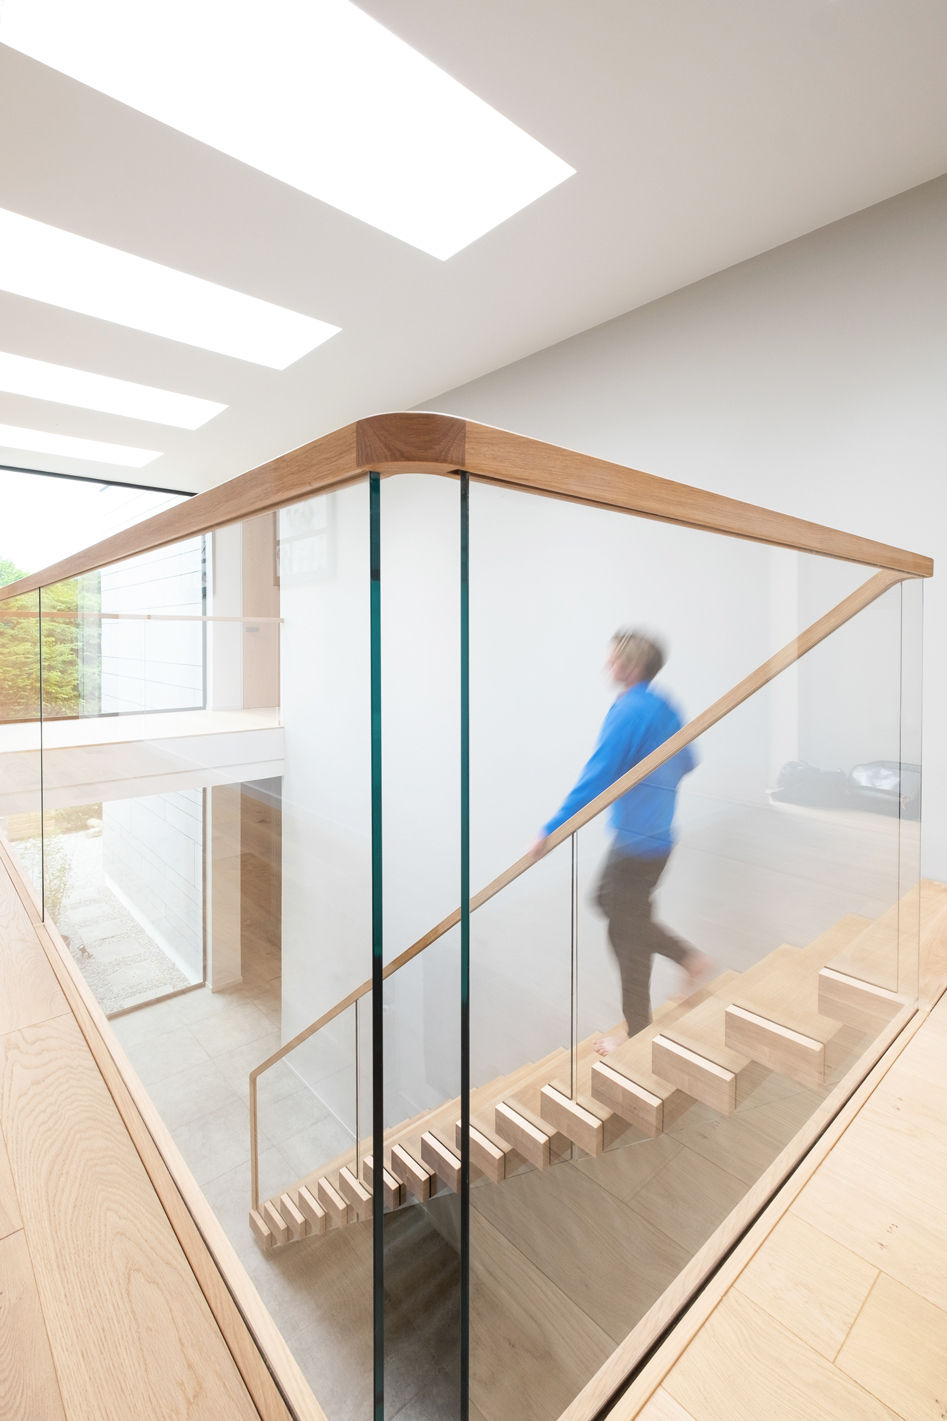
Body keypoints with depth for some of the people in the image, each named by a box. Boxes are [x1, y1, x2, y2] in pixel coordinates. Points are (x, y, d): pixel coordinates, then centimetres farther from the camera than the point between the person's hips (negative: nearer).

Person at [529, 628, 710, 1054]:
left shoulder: (628, 712, -21)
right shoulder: (664, 708, 5)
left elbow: (596, 778, -25)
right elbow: (686, 763, 16)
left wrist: (551, 830, -21)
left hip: (636, 841, -9)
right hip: (656, 833, 9)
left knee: (627, 934, 7)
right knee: (607, 900, 25)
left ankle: (637, 1032, 26)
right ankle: (689, 957, 27)